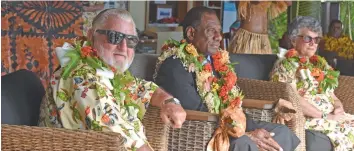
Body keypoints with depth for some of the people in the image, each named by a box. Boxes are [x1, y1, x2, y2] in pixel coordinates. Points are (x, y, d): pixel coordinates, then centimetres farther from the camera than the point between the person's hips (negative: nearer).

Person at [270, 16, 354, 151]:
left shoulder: (320, 63, 21)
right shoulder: (286, 65, -2)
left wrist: (338, 107, -2)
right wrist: (326, 116, -15)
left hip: (332, 116, 8)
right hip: (306, 119, -8)